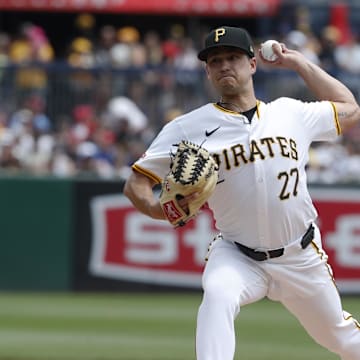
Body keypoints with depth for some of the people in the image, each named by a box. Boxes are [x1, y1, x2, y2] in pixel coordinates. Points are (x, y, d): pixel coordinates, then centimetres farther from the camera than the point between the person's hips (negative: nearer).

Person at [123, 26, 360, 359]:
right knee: (218, 294, -35)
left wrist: (300, 64, 11)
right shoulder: (189, 128, -7)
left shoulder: (291, 113, 1)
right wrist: (157, 208, -31)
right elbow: (136, 183, -8)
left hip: (302, 257, 3)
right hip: (236, 255, -3)